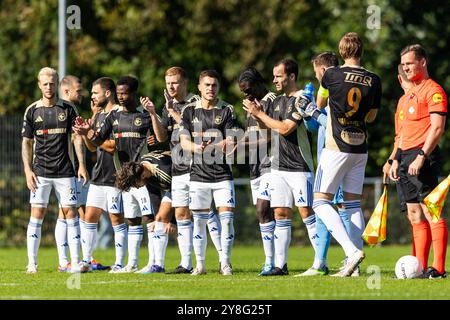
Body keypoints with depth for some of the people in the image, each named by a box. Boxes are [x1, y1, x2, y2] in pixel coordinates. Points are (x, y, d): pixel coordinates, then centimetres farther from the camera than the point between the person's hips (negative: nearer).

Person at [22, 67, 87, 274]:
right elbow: (27, 142, 7)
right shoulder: (32, 111, 5)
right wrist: (28, 170, -3)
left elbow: (77, 138, 4)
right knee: (37, 214, -5)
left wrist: (82, 165, -5)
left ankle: (75, 262, 1)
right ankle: (32, 263, -2)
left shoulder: (68, 109, 4)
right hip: (40, 172, 0)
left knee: (71, 214, -2)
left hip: (65, 171, 0)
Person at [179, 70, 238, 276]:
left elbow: (230, 142, -5)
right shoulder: (189, 110, 7)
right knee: (199, 220, 4)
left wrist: (208, 147, -23)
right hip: (198, 173, 1)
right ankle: (200, 264, 13)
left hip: (222, 174, -1)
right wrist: (195, 147, -22)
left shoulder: (227, 110, 2)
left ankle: (225, 263, 2)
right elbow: (184, 142, 1)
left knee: (226, 218, -7)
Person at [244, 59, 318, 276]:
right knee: (281, 214, 4)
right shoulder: (277, 101, 15)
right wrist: (257, 113, 4)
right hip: (278, 166, 8)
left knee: (306, 213, -9)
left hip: (300, 167, -7)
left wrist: (259, 114, -9)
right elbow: (265, 126, 23)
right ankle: (280, 264, 4)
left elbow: (285, 128, -18)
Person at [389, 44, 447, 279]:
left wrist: (421, 156, -20)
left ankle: (438, 269, -15)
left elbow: (437, 127, -15)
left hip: (423, 156, -9)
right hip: (406, 157, 9)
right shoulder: (408, 95, 22)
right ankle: (420, 267, 9)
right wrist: (396, 160, 19)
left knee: (431, 213, -12)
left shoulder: (433, 90, -6)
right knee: (415, 216, 7)